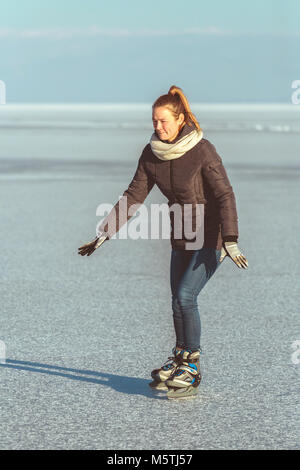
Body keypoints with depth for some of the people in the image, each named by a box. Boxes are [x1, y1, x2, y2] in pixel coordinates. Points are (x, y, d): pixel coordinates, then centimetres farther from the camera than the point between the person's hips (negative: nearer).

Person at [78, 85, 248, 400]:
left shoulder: (202, 151, -19)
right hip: (181, 238, 6)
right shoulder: (152, 154, -2)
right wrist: (103, 235, -2)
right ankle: (180, 361, 20)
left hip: (211, 236, -6)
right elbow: (133, 196, 2)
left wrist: (230, 242, -31)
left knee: (185, 295, -14)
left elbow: (224, 196, -21)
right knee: (178, 300, 6)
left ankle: (192, 367, -2)